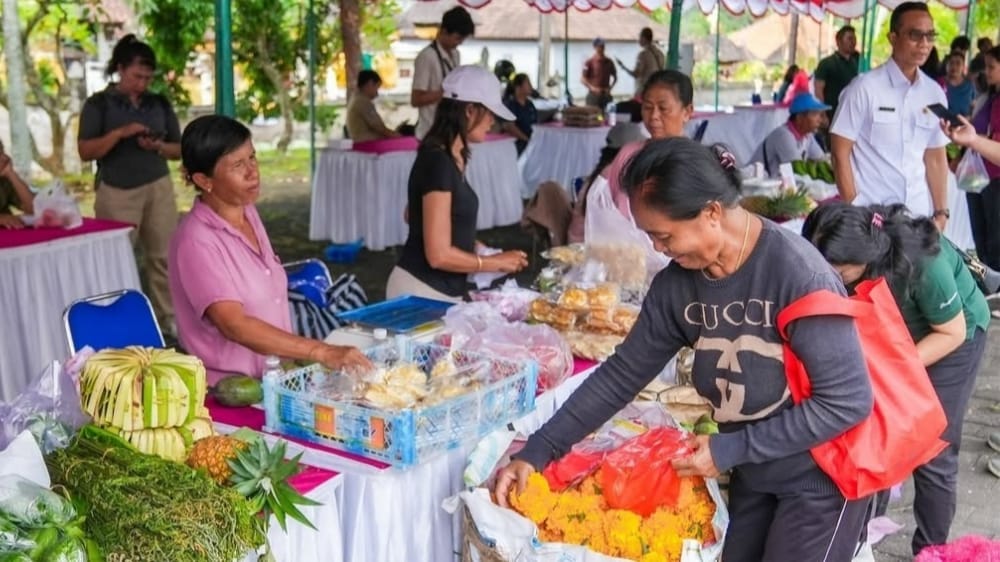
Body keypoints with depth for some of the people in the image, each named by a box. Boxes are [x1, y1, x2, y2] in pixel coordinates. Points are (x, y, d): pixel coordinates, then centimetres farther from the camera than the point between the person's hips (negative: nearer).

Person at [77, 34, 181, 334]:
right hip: (116, 191, -3)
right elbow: (85, 151, -7)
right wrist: (120, 133, -19)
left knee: (163, 255, 1)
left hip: (158, 187, 3)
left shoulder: (160, 104, 9)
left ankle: (168, 318, 8)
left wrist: (158, 146, -11)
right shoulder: (99, 104, -1)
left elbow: (179, 149, 11)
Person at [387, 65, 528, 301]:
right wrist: (497, 263, -10)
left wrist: (469, 245, 14)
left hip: (441, 289, 9)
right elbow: (439, 255, -23)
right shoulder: (438, 162, -20)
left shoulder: (451, 157, 6)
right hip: (423, 291, -9)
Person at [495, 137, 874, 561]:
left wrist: (732, 449, -23)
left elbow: (848, 400, -25)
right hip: (752, 473, 6)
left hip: (820, 476, -6)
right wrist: (536, 452, -6)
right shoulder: (676, 284, -10)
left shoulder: (798, 274, -28)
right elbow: (622, 373, -2)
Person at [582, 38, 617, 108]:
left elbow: (615, 77, 18)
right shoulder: (589, 62, -3)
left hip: (606, 95, 4)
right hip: (593, 95, -4)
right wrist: (592, 88, -18)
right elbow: (583, 79, -5)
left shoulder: (609, 62, 9)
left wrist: (610, 88, 1)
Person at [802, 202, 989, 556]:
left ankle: (931, 550, 16)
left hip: (951, 335, -4)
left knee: (931, 453, -3)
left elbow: (952, 332, -24)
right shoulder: (840, 259, -27)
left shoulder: (922, 262, -39)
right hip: (896, 331, 4)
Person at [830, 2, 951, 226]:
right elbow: (840, 153, -7)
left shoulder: (935, 93, 6)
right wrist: (853, 212, -10)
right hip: (870, 214, -4)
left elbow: (936, 158, 12)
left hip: (918, 214, 5)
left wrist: (941, 213, 7)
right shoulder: (865, 88, -8)